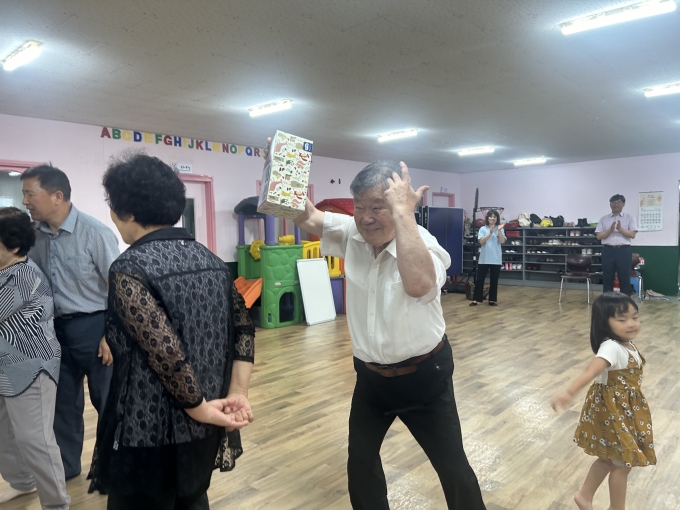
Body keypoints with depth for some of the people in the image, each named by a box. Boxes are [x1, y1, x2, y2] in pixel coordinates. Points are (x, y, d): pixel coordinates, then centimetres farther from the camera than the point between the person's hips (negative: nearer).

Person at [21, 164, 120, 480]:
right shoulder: (35, 235, 2)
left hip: (93, 326, -6)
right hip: (57, 328, 6)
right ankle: (64, 466, 40)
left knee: (107, 401, 8)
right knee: (63, 401, 19)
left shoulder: (94, 232, -17)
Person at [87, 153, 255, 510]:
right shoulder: (211, 260, 3)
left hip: (150, 431, -6)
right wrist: (238, 393, -3)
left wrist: (200, 408, -13)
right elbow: (244, 327, 0)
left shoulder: (129, 269, -18)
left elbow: (166, 353, -25)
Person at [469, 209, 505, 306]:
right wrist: (490, 232, -22)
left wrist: (499, 230, -20)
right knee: (479, 279, 0)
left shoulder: (500, 229, 4)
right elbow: (481, 241, -12)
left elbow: (502, 241, -9)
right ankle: (475, 299, 6)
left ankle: (492, 300, 17)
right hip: (484, 259, -1)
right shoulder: (483, 229, 1)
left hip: (496, 259, 1)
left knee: (494, 280, 8)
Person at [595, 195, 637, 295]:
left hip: (624, 250, -1)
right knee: (607, 278, 6)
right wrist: (610, 230, -13)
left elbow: (632, 235, -4)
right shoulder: (603, 219, 8)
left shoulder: (629, 218, 5)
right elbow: (599, 236, 2)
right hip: (608, 250, 1)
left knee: (625, 278, 3)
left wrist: (620, 229, -17)